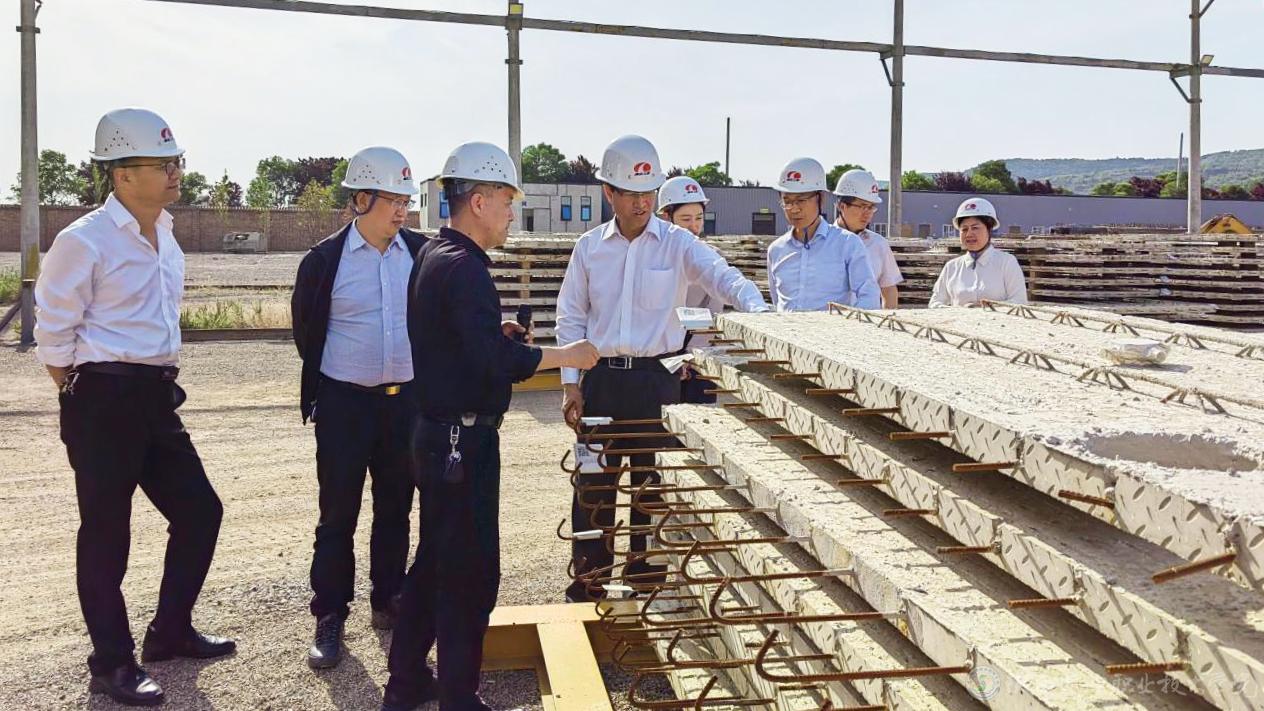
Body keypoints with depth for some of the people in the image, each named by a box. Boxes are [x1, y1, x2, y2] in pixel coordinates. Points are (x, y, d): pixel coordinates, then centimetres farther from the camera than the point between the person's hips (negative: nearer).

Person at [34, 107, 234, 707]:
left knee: (199, 510, 12)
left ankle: (170, 633, 30)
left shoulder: (164, 233, 10)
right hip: (105, 401, -8)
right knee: (106, 534, 3)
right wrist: (79, 400, -1)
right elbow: (53, 331, -8)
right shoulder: (85, 241, -14)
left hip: (157, 397, 8)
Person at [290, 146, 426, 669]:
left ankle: (388, 602, 30)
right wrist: (322, 389, 9)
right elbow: (306, 329, 4)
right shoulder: (325, 259, -7)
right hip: (345, 403, -3)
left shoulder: (422, 252, -1)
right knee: (338, 516, 4)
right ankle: (329, 619, 16)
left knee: (396, 509, 14)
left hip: (406, 399, 3)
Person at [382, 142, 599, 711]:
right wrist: (566, 355, -16)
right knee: (471, 573, 1)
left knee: (435, 559, 20)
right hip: (464, 439, -10)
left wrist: (495, 333, 8)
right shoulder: (463, 268, -19)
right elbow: (498, 362, -28)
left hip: (437, 433, 11)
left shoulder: (432, 255, 12)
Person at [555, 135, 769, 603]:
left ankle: (646, 582, 23)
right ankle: (586, 584, 21)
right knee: (594, 484, 6)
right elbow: (571, 319, 8)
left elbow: (723, 277, -15)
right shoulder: (589, 248, 5)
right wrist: (570, 383, 1)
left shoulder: (678, 243, -1)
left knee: (653, 484, 7)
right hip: (602, 378, 2)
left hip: (657, 377, -2)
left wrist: (757, 309, -35)